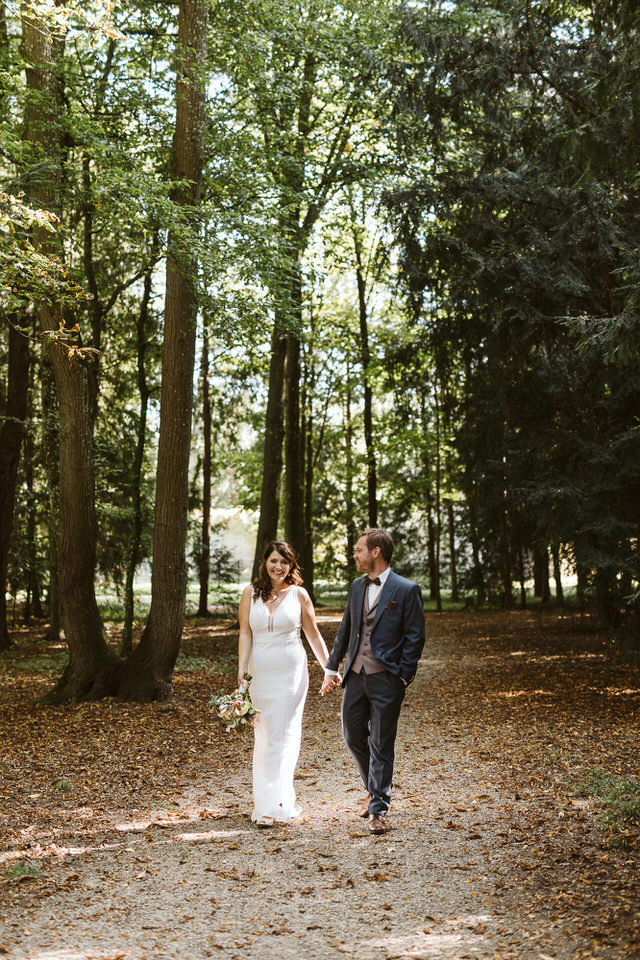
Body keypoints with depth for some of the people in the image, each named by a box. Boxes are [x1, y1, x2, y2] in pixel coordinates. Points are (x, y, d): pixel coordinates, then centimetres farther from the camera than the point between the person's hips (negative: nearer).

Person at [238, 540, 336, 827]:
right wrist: (242, 668, -11)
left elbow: (313, 634, 8)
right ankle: (282, 799, 19)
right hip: (259, 671, 2)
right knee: (263, 734, 7)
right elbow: (245, 633, 0)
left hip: (290, 671, -2)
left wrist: (330, 668, 6)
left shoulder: (298, 594, 1)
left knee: (283, 734, -7)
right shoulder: (251, 593, 3)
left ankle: (271, 804, -7)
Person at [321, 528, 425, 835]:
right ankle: (375, 789, 34)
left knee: (381, 744, 2)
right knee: (352, 735, 10)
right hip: (356, 674, 6)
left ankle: (378, 809, 13)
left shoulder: (406, 590, -8)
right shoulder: (357, 586, 10)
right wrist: (332, 667, 13)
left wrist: (403, 678, -11)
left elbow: (414, 637, -7)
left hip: (386, 679, -6)